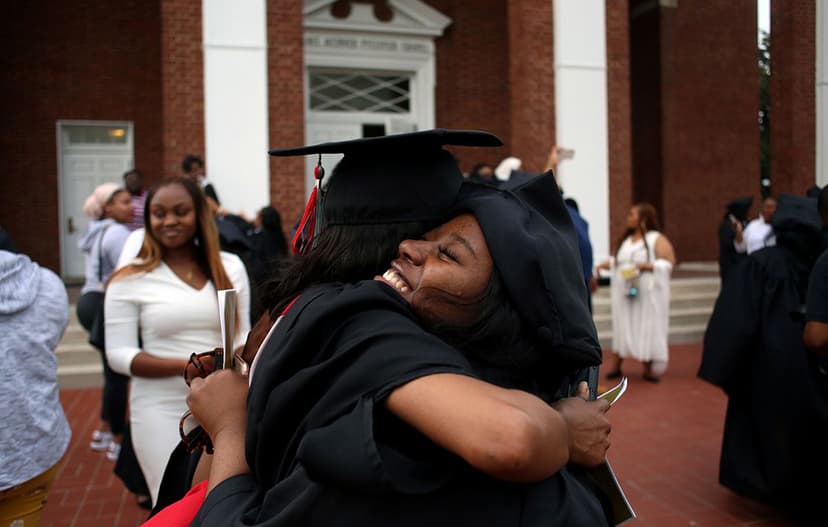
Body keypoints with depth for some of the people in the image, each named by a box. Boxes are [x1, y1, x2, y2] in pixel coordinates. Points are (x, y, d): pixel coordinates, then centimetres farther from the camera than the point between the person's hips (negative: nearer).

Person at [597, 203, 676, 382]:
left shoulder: (657, 239, -5)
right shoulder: (626, 239, 13)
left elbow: (668, 263, -10)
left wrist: (646, 266, -22)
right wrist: (609, 264, 0)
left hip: (647, 293, -5)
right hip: (624, 292, 5)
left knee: (647, 328, -1)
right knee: (622, 327, 6)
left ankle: (648, 367, 9)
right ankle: (616, 365, 10)